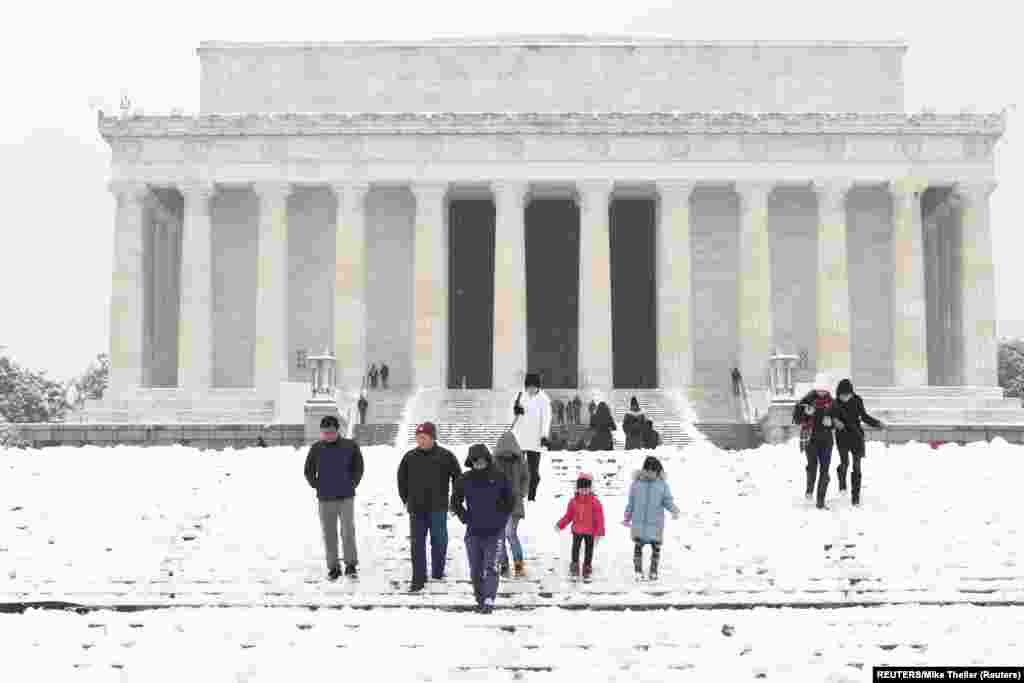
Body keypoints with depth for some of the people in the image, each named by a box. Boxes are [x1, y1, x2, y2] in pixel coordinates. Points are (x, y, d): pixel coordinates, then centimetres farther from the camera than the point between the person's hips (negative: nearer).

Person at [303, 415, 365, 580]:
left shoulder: (350, 446, -3)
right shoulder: (316, 448, 0)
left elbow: (358, 468, 6)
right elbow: (308, 471, 11)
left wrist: (352, 485, 1)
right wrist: (317, 486, 4)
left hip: (346, 497, -2)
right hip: (325, 499, 2)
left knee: (348, 531, -10)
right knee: (329, 534, 5)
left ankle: (351, 565, 2)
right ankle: (333, 568, 14)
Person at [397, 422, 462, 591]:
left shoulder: (445, 456, -3)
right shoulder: (409, 457, 3)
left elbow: (457, 477, 5)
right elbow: (402, 479, 16)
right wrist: (405, 499, 11)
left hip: (438, 507, -1)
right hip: (416, 508, 2)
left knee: (439, 541, 6)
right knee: (416, 544, 0)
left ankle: (438, 573, 25)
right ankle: (418, 579, 4)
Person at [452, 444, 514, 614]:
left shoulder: (499, 478, -3)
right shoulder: (465, 480, 1)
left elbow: (510, 501, 9)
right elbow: (455, 501, 14)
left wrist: (502, 518, 3)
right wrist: (464, 517, 5)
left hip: (494, 531, -3)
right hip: (473, 532, 3)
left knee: (490, 567, -14)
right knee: (475, 570, 9)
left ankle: (489, 600, -19)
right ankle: (480, 600, 23)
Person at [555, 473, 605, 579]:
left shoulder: (595, 502, -9)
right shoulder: (573, 501, 0)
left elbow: (599, 518, -7)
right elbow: (568, 516, 6)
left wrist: (599, 532, -10)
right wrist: (560, 524, -7)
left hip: (590, 532, -2)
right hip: (577, 530, 2)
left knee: (589, 550, 9)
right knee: (575, 548, 3)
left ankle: (587, 568, 21)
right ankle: (574, 568, 15)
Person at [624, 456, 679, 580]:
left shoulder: (662, 484, 0)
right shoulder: (636, 483, 1)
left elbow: (667, 501, 2)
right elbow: (631, 502, 10)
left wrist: (674, 510, -17)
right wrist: (627, 517, 14)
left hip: (655, 523, 0)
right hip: (639, 522, 0)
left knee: (656, 547, 5)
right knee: (638, 546, -6)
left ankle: (653, 572, 19)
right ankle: (638, 571, 4)